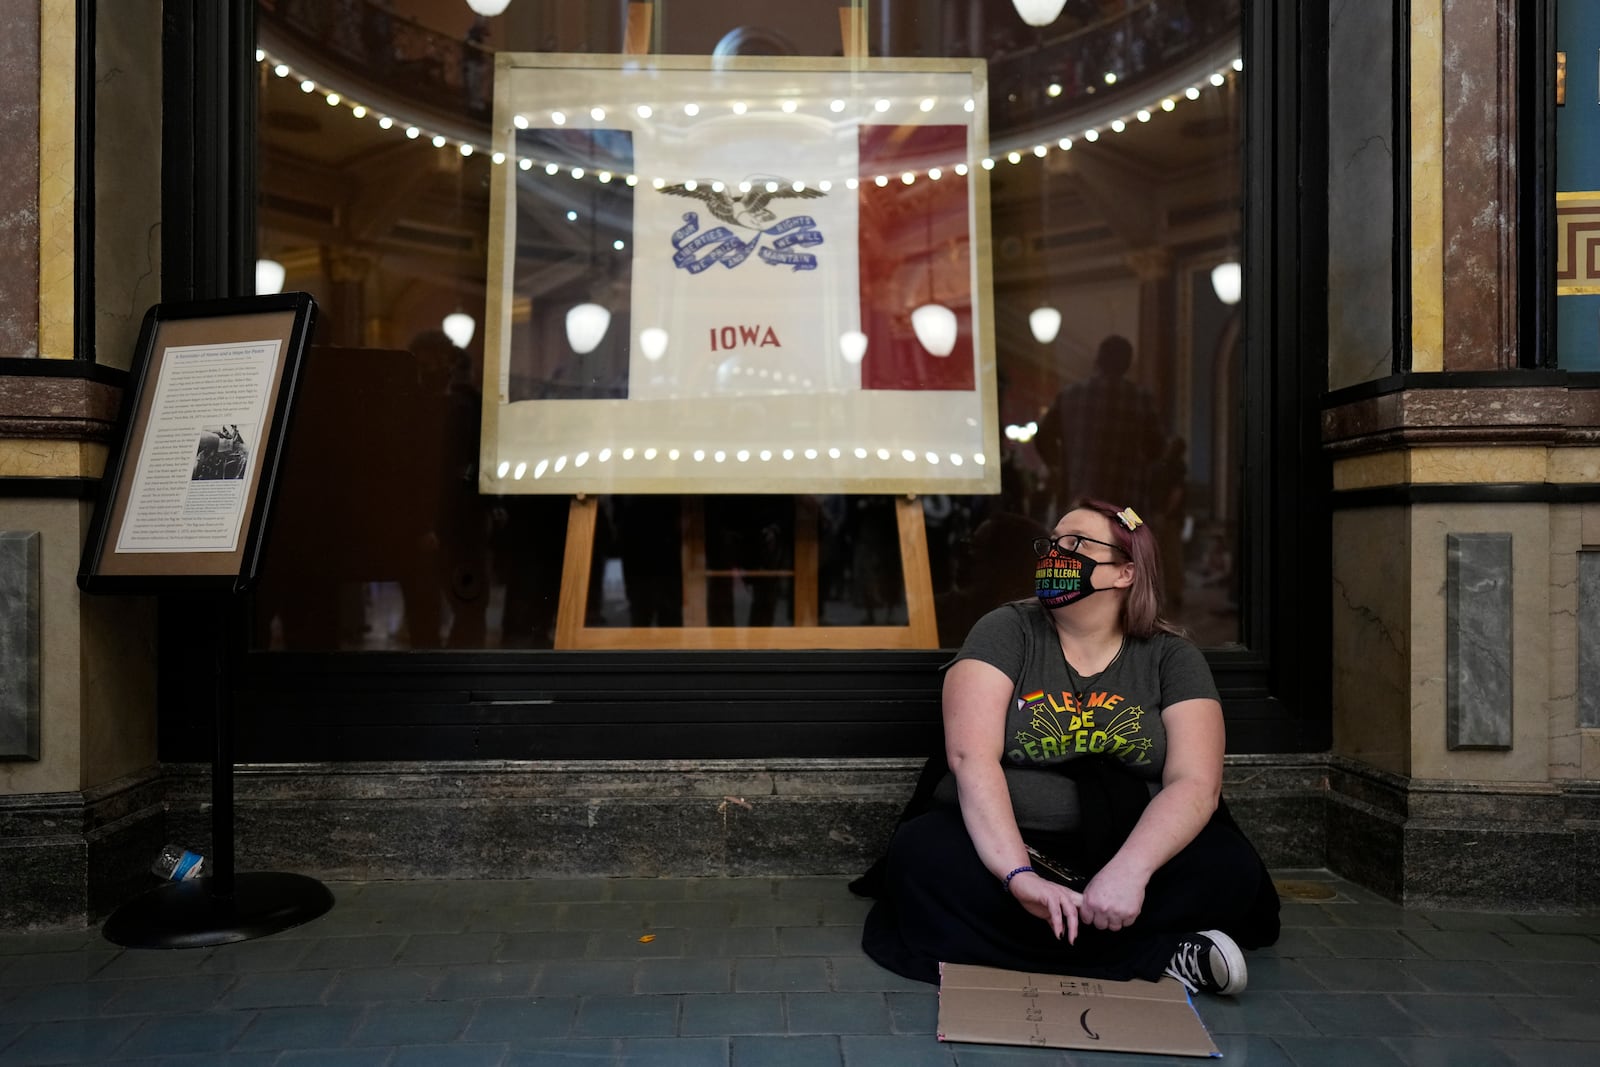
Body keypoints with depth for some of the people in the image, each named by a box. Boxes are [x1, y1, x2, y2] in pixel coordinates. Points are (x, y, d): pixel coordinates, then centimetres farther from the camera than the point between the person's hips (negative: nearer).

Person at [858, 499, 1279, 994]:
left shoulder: (1171, 657, 1)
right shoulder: (1006, 632, -4)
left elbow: (1195, 782, -12)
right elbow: (971, 756, -18)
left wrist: (1129, 870, -31)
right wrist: (1020, 875, -32)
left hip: (1124, 850, 1)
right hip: (1000, 843, 0)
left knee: (1230, 868, -24)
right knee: (923, 856, -31)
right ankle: (1159, 955, -24)